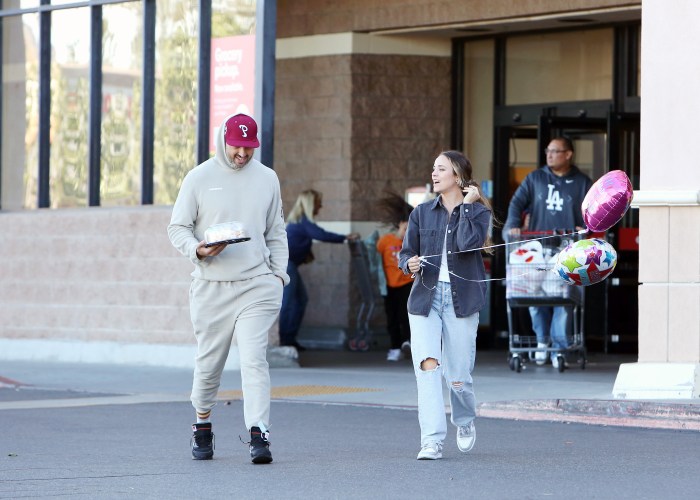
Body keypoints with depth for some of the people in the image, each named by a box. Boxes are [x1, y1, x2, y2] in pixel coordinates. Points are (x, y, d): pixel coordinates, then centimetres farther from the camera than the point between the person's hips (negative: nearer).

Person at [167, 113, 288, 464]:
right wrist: (198, 250, -17)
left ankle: (259, 436, -21)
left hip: (256, 286, 0)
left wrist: (279, 272, 7)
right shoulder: (199, 178, 3)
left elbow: (276, 233, 19)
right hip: (211, 287, 0)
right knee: (208, 364, 8)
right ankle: (202, 428, 30)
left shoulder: (267, 178, 11)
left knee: (254, 360, -14)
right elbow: (178, 228, 3)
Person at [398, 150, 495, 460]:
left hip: (461, 299, -2)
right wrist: (410, 264, -11)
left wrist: (466, 205, -9)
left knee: (458, 376, 0)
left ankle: (465, 422, 33)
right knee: (427, 365, -16)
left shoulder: (478, 212, 2)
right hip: (425, 296, 2)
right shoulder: (422, 213, 11)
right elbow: (405, 253, 12)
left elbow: (468, 243, -17)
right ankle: (432, 441, -18)